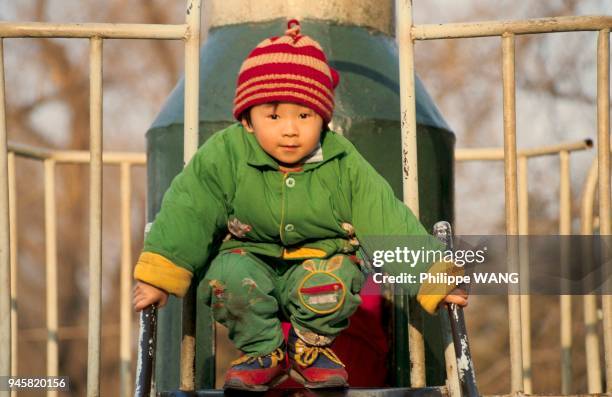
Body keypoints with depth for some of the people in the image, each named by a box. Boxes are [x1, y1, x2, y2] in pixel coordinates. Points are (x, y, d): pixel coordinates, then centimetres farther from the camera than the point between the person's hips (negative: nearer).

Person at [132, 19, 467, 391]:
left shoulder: (344, 165, -11)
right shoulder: (225, 156, -14)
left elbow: (389, 221, -10)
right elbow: (185, 213, -12)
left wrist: (431, 277, -15)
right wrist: (158, 276, -17)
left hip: (321, 261, 0)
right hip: (252, 258, 0)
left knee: (335, 278, -32)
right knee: (229, 275, -32)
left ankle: (310, 346, 1)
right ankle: (264, 352, -5)